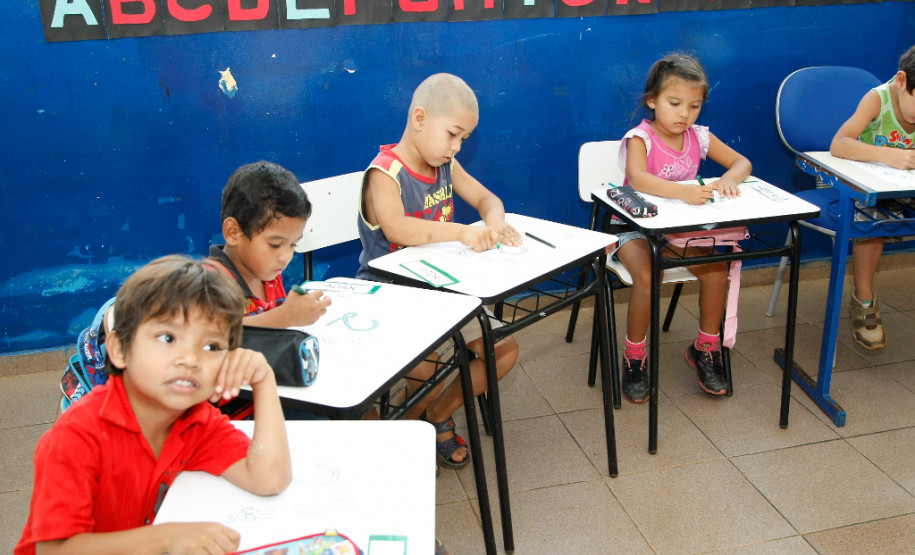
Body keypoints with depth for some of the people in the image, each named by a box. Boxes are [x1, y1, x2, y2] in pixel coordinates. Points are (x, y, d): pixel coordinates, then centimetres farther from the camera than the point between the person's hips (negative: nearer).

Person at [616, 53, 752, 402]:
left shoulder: (698, 137, 2)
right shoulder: (640, 138, -16)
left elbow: (742, 161, 4)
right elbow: (636, 178, -36)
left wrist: (729, 179, -20)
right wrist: (683, 192, -50)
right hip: (636, 227, -5)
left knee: (716, 270, -17)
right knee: (646, 278, -30)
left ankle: (705, 347, 6)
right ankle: (634, 357, -8)